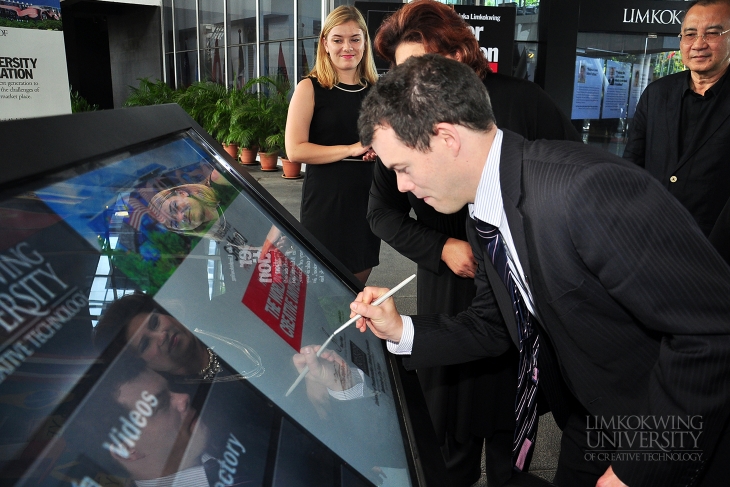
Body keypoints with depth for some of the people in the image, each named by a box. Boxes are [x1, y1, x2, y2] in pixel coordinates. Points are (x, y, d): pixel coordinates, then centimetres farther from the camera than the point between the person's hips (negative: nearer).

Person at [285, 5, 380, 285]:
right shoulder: (310, 88, -6)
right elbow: (295, 150, -15)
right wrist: (352, 149, -17)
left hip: (368, 197, 5)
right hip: (325, 200, -4)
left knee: (357, 285, 14)